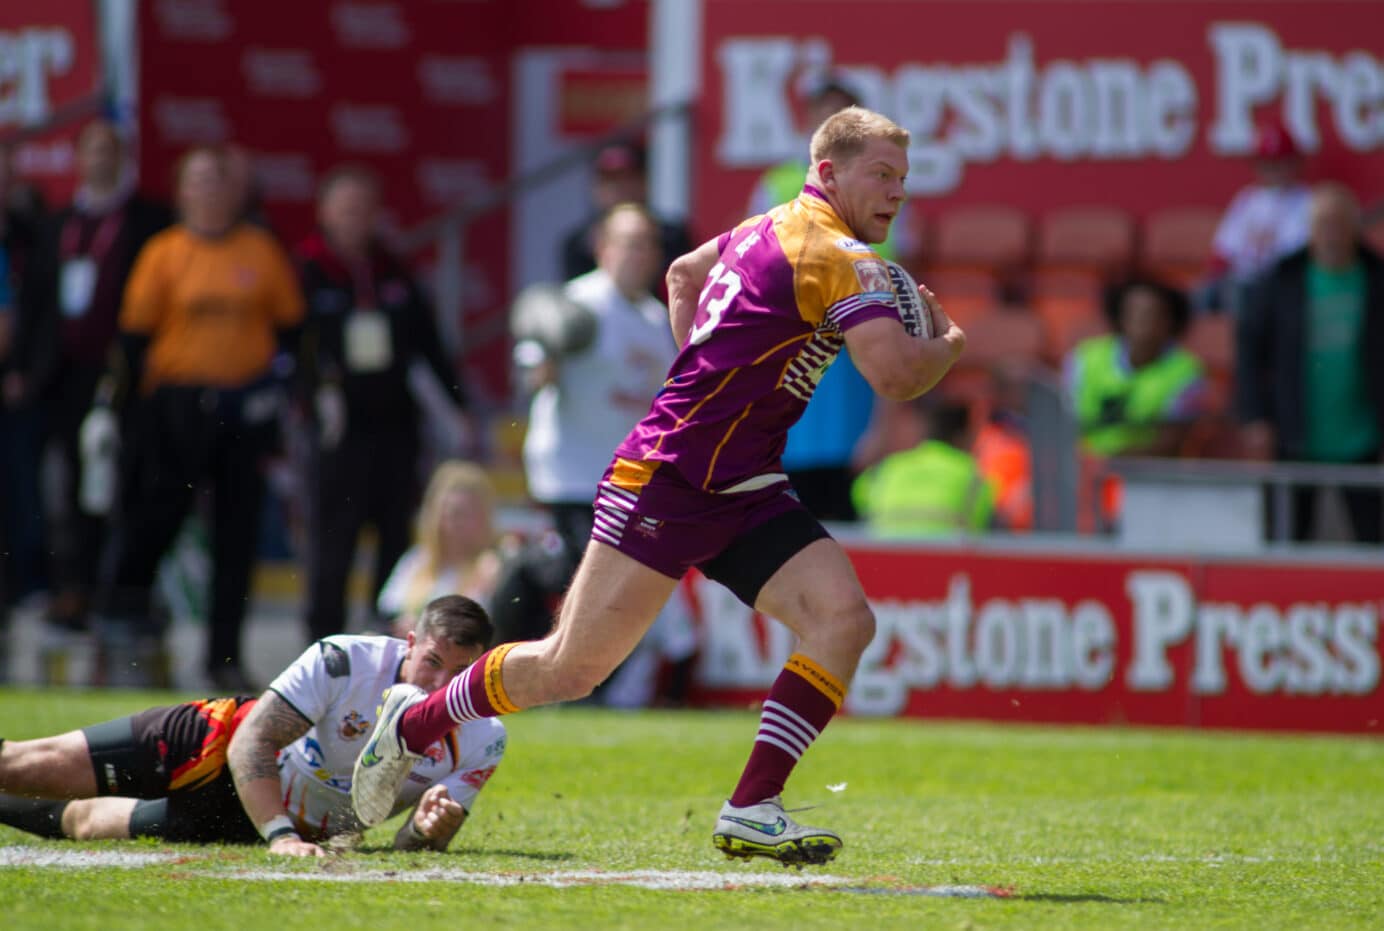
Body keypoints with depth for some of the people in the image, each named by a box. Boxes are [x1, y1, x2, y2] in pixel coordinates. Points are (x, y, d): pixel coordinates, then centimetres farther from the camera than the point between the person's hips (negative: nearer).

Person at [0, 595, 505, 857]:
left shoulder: (481, 742, -20)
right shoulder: (343, 662, -29)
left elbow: (410, 846, -15)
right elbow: (250, 743, -27)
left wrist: (430, 829, -39)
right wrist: (280, 834, -40)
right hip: (222, 746, -2)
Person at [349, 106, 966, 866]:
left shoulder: (770, 230, 13)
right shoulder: (833, 254, -15)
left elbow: (683, 274, 32)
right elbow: (895, 374, -25)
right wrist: (948, 343, -4)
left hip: (743, 490, 9)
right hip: (668, 479, -9)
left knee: (844, 618, -11)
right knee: (570, 668, -2)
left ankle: (750, 810, -12)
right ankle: (412, 723, 21)